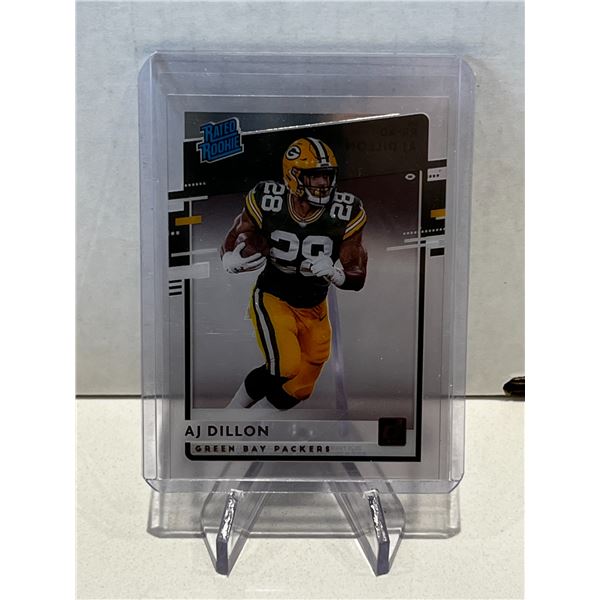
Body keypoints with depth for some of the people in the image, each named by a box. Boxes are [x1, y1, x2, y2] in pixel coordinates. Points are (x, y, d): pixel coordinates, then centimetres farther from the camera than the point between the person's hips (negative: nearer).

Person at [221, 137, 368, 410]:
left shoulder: (345, 213, -14)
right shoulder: (266, 201, -17)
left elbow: (357, 279, -11)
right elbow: (230, 245, -4)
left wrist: (333, 272, -33)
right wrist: (232, 260, -27)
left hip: (314, 309, 4)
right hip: (273, 299, -3)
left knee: (299, 389, 10)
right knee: (284, 368, -23)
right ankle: (233, 409, 6)